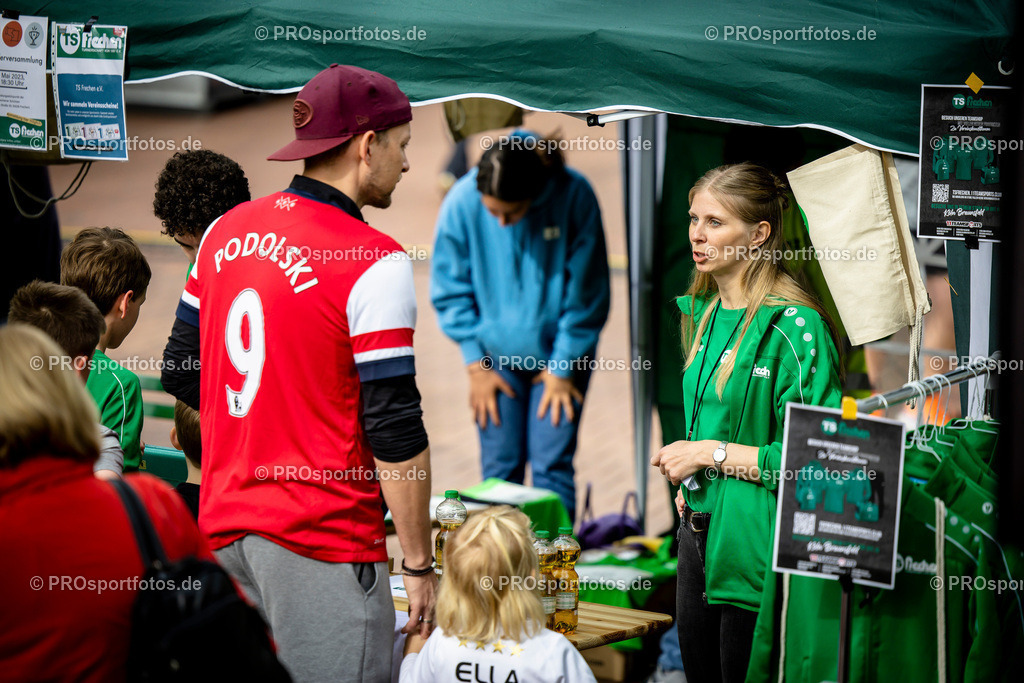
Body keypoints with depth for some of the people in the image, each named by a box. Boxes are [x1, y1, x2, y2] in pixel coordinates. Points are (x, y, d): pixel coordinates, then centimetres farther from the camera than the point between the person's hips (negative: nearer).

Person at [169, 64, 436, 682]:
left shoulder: (224, 234, 8)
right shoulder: (375, 263, -14)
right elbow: (394, 431, -15)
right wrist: (419, 565, -8)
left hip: (222, 527, 7)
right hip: (322, 539, -7)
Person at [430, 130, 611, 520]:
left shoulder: (574, 196, -21)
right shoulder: (461, 202, -18)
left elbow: (585, 293, -9)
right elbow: (451, 291, -3)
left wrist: (563, 367, -5)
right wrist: (476, 364, -3)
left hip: (560, 353, -1)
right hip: (497, 356, 1)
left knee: (551, 465, -6)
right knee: (499, 468, 3)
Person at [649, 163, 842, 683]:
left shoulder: (794, 327, -17)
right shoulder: (704, 312, 10)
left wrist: (713, 453, -18)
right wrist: (689, 481, 11)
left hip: (753, 542, -8)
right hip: (697, 530, 8)